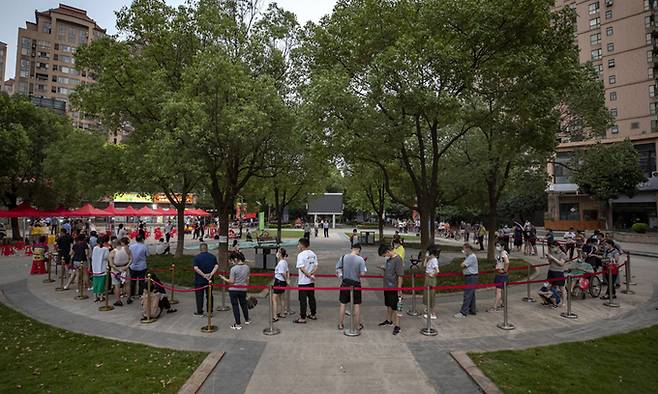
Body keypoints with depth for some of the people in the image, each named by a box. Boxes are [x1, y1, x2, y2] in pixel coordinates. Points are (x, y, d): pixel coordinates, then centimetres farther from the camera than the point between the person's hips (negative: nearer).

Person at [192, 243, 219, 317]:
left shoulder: (196, 257, -8)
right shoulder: (212, 257, 2)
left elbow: (195, 268, -19)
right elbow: (216, 266, -9)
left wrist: (204, 275, -16)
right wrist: (211, 274, -13)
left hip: (199, 280, -3)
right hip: (209, 280, 3)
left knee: (199, 296, 7)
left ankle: (200, 312, 13)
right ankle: (210, 312, 17)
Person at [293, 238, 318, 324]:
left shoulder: (301, 255, -16)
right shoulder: (313, 254, 7)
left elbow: (302, 268, -22)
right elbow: (316, 266, 3)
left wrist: (308, 275, -14)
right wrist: (311, 274, -8)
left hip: (303, 281, -7)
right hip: (311, 281, 7)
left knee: (303, 300, 0)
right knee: (311, 297, 17)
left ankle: (302, 318, 6)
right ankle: (313, 315, 28)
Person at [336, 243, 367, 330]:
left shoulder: (343, 257, -7)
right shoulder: (360, 259, -14)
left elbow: (337, 269, -1)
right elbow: (363, 273, -15)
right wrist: (357, 273, 5)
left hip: (345, 283, 2)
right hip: (356, 284, -2)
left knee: (342, 304, 14)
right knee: (357, 305, 12)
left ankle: (340, 325, 25)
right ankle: (358, 326, 23)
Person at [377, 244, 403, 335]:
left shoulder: (397, 259, -19)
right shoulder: (388, 259, 6)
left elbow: (400, 275, -20)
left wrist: (399, 289, -19)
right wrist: (383, 268, -2)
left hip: (394, 288, -8)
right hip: (387, 287, 8)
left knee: (395, 307, 2)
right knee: (388, 305, 22)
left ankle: (397, 326, 12)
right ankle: (389, 321, 38)